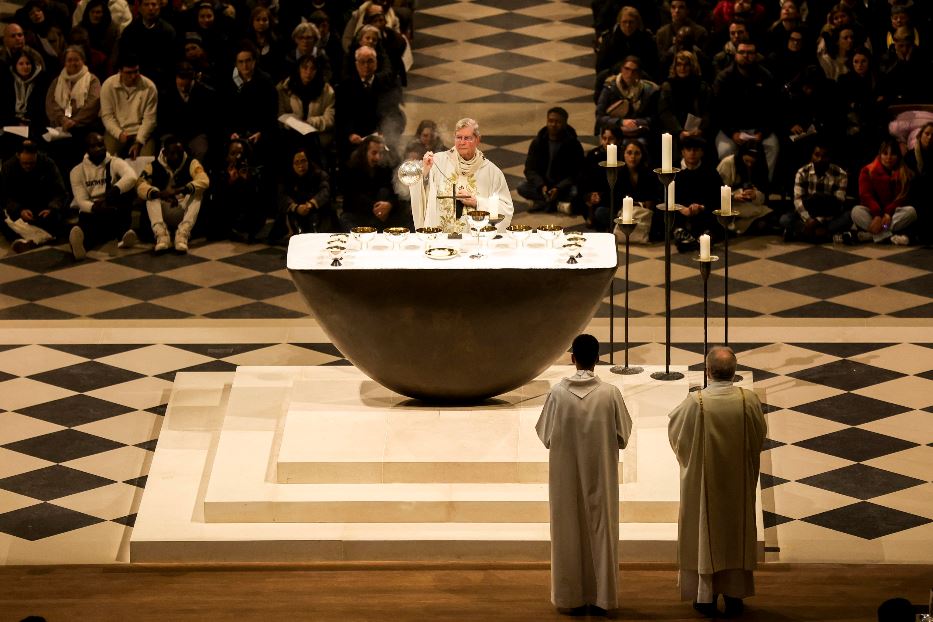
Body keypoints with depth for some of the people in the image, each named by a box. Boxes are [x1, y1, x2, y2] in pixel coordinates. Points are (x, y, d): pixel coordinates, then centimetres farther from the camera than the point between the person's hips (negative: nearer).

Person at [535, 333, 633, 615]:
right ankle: (602, 595, 11)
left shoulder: (558, 392, -10)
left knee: (568, 531, 9)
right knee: (600, 530, 9)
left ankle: (570, 595, 12)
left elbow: (546, 435, -2)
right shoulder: (610, 393, -10)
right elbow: (623, 436, -3)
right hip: (600, 476, 0)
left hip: (566, 476, 0)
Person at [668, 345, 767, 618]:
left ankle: (706, 597, 18)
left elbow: (675, 430, -5)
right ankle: (734, 595, 22)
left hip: (703, 481, -2)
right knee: (736, 533, 15)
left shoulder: (695, 402, -22)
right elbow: (760, 434, 1)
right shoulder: (749, 400, -15)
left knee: (704, 533, 12)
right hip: (738, 482, 2)